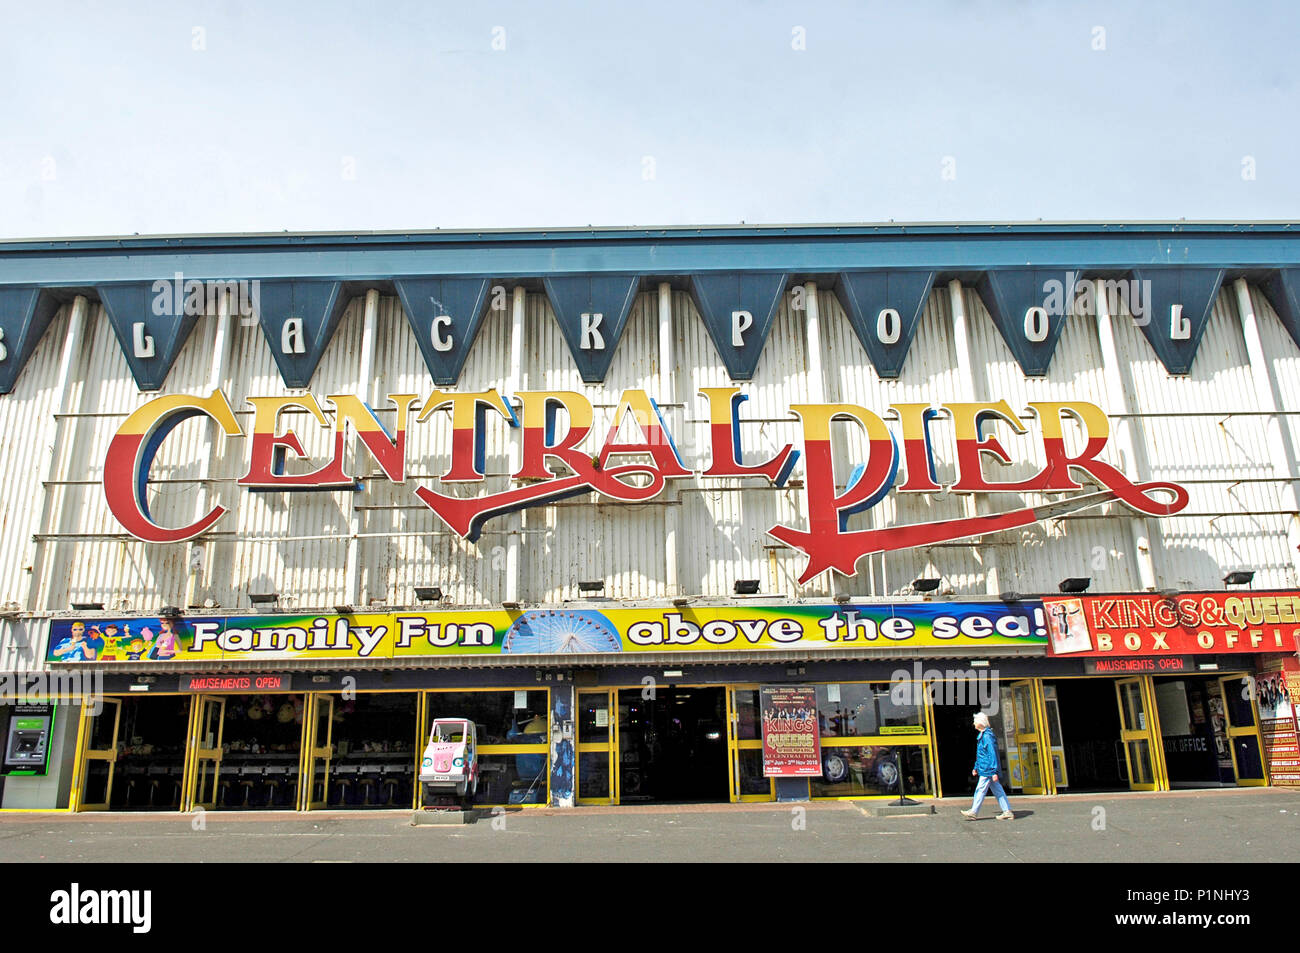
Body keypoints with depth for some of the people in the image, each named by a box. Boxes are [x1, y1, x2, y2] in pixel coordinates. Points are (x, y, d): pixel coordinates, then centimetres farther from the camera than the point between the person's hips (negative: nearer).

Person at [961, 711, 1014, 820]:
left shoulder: (987, 736, -17)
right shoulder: (983, 735, 14)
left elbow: (993, 754, -20)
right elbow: (980, 755, 24)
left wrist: (994, 772, -21)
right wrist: (976, 767, 27)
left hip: (988, 770, -10)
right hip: (985, 769, 10)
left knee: (981, 790, -4)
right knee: (997, 790, 10)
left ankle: (973, 812, 0)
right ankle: (1007, 811, 12)